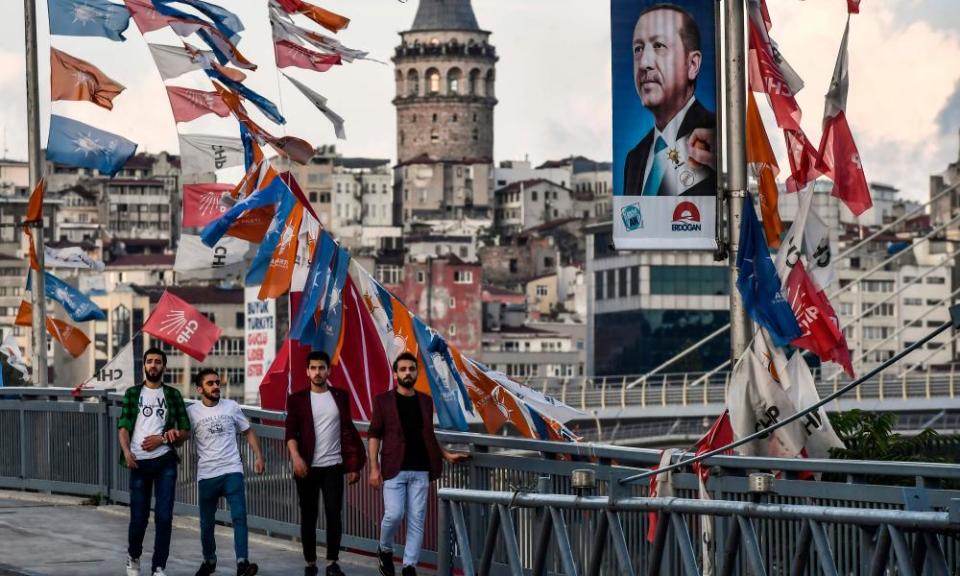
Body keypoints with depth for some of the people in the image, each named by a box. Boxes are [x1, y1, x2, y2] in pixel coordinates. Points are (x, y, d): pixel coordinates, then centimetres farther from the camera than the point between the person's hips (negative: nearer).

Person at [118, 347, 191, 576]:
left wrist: (162, 439, -8)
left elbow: (185, 432, 8)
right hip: (139, 462, 0)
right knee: (139, 517, 3)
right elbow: (123, 426, 1)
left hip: (165, 461, 0)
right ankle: (133, 557, 28)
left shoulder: (172, 394, 10)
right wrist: (126, 452, -16)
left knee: (164, 517, -6)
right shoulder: (133, 393, 9)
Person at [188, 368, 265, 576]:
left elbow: (248, 431, 14)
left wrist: (258, 456, 4)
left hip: (232, 472, 0)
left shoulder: (231, 407, 5)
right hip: (206, 475, 0)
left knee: (239, 516, -14)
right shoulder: (192, 412, 0)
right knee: (207, 522, 10)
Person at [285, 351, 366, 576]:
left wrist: (353, 465, 4)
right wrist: (296, 456, -23)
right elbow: (291, 431, -5)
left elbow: (348, 432, 8)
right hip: (307, 467, -1)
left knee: (334, 513, -6)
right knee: (308, 516, 3)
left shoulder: (340, 397, 7)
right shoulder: (297, 399, 3)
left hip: (333, 466, 1)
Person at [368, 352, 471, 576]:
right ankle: (385, 551, 17)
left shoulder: (425, 401, 13)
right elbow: (374, 435, 0)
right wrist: (374, 468, -7)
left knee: (417, 520, 0)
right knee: (394, 514, -11)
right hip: (394, 470, -3)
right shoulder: (383, 400, 2)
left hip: (420, 471, 3)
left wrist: (446, 455, 13)